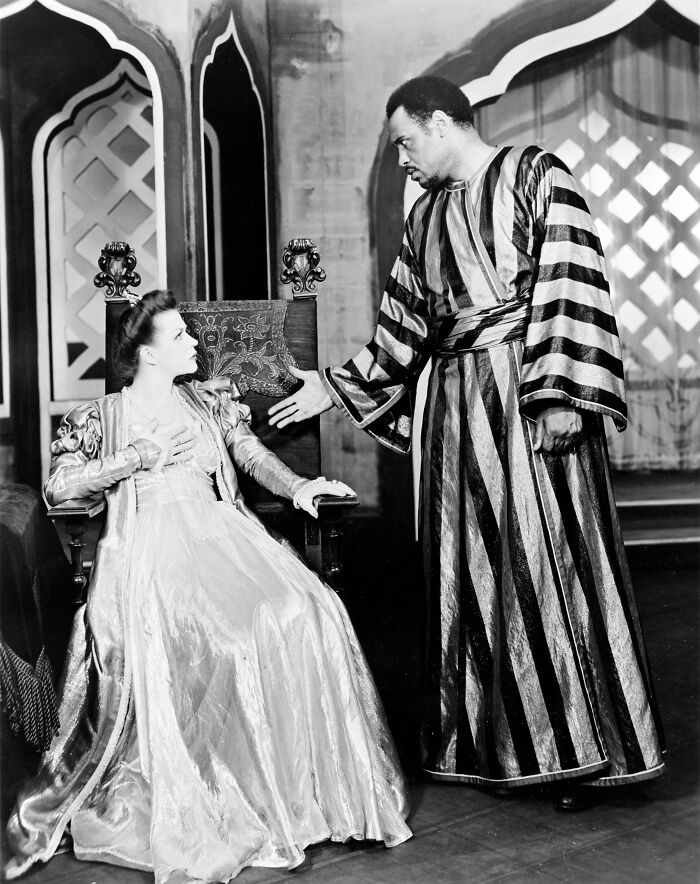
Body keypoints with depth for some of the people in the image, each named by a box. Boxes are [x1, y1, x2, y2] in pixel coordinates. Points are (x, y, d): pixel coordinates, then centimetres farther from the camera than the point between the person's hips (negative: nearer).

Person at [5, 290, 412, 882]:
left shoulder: (211, 399, 21)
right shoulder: (101, 417, 12)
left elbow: (253, 454, 11)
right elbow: (56, 487, 3)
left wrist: (296, 486, -9)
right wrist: (135, 458, -5)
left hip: (221, 530, 4)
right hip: (149, 545, -3)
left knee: (306, 613, -24)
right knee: (223, 635, -32)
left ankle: (309, 786, -12)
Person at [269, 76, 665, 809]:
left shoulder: (536, 176, -1)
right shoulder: (427, 215, 18)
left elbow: (570, 287, -12)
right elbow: (404, 330, 20)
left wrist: (559, 395, -20)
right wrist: (336, 389, 18)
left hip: (526, 393, -6)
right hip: (457, 402, 7)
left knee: (546, 561, -5)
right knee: (471, 572, 6)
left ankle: (574, 748, 6)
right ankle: (494, 745, 17)